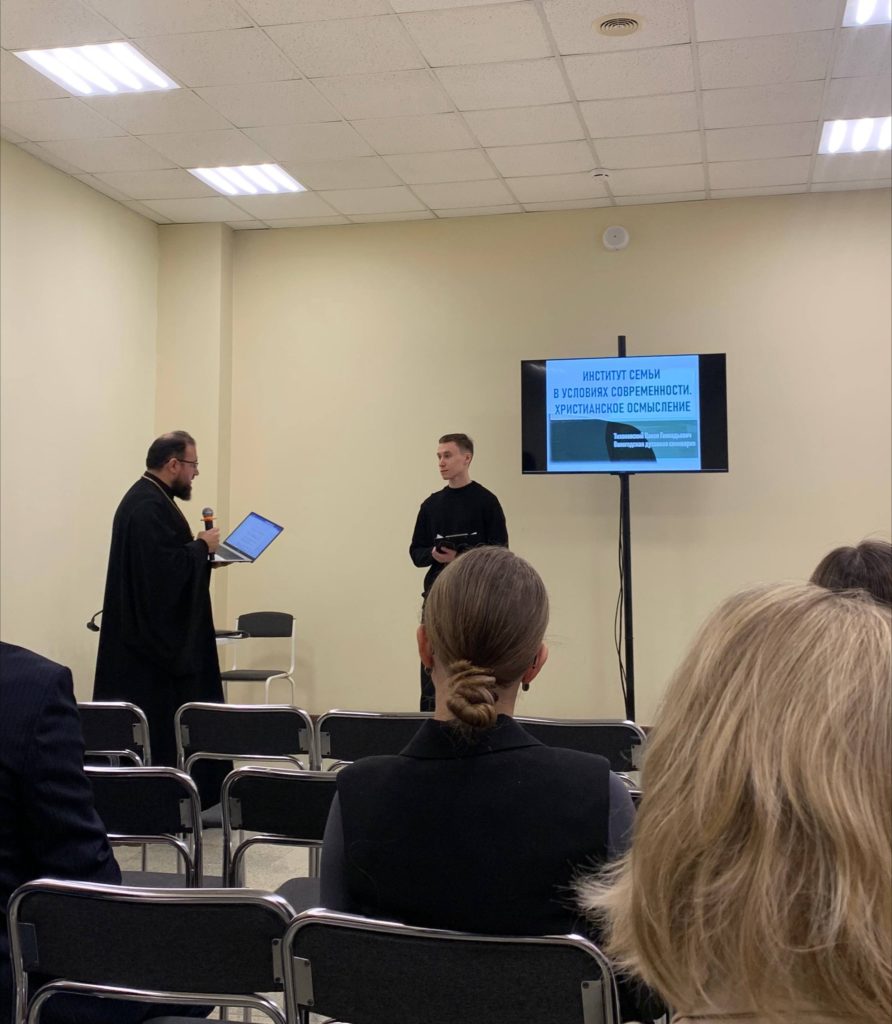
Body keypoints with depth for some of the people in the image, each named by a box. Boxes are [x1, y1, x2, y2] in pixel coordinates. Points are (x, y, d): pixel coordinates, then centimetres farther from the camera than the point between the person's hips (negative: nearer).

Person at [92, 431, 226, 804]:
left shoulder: (146, 498, 14)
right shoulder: (150, 507, -20)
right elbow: (168, 568, -28)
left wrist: (200, 550, 10)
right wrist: (203, 547, -13)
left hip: (148, 635, 11)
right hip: (155, 637, -11)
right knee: (158, 726, -4)